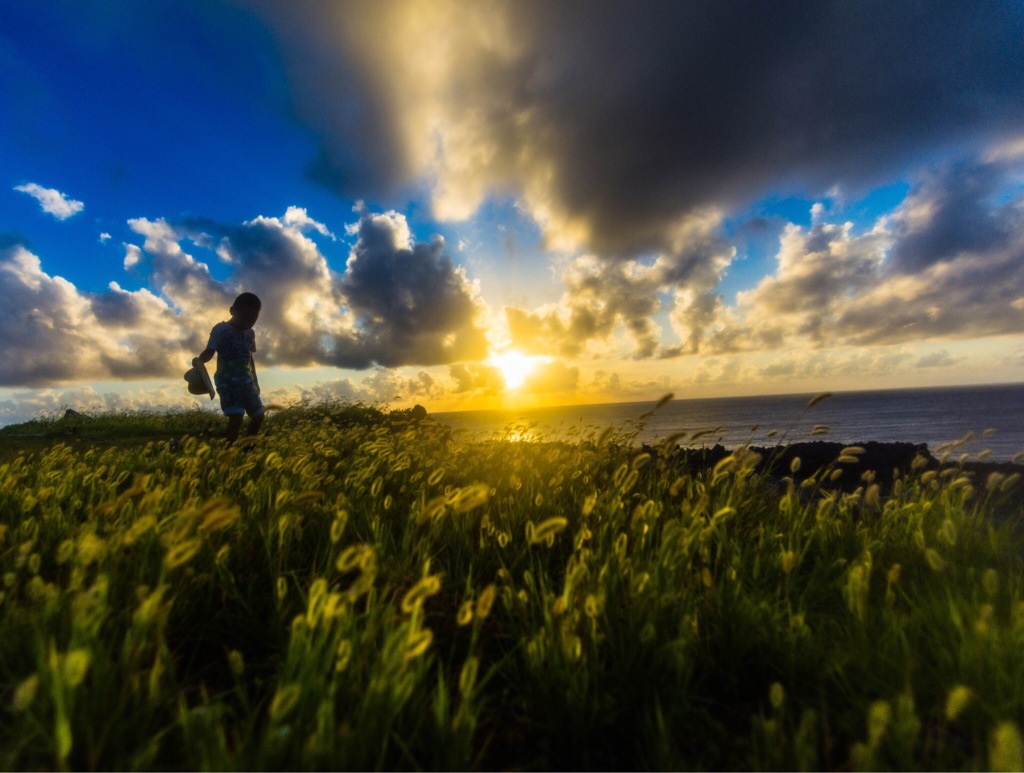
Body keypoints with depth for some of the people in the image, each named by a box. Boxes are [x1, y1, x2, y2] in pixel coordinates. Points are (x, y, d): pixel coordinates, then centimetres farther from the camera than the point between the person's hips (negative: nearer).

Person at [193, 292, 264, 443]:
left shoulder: (250, 334, 12)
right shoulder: (220, 329, -5)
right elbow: (209, 352, -10)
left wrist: (255, 381, 20)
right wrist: (199, 360, -32)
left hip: (246, 380, 6)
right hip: (227, 380, -6)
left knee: (258, 415, 5)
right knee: (236, 416, -19)